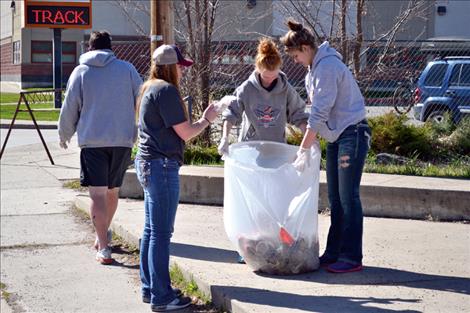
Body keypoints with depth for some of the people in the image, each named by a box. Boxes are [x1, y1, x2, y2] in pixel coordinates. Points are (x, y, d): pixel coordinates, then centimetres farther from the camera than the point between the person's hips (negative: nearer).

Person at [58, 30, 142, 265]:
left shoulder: (80, 72, 2)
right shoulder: (127, 69, 4)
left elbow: (69, 108, 6)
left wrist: (65, 135, 22)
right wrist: (143, 134, 20)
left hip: (92, 141, -2)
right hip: (123, 140, 2)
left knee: (98, 194, -4)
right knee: (112, 191, 18)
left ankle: (104, 248, -11)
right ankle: (104, 234, 35)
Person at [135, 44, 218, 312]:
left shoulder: (150, 89, 16)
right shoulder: (166, 91, -14)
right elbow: (185, 133, -12)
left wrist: (201, 121, 16)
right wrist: (206, 120, 3)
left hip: (147, 162, 10)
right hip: (162, 165, -10)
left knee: (151, 229, 15)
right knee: (161, 232, -6)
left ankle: (150, 287, 23)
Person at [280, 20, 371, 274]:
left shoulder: (327, 67, -19)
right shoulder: (314, 67, 11)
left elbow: (319, 113, -22)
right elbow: (317, 112, 14)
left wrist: (303, 150, -18)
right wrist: (309, 145, 6)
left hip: (351, 134, -10)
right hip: (335, 136, 10)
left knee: (348, 197, -6)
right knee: (335, 199, 12)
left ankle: (352, 258, 0)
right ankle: (334, 253, 20)